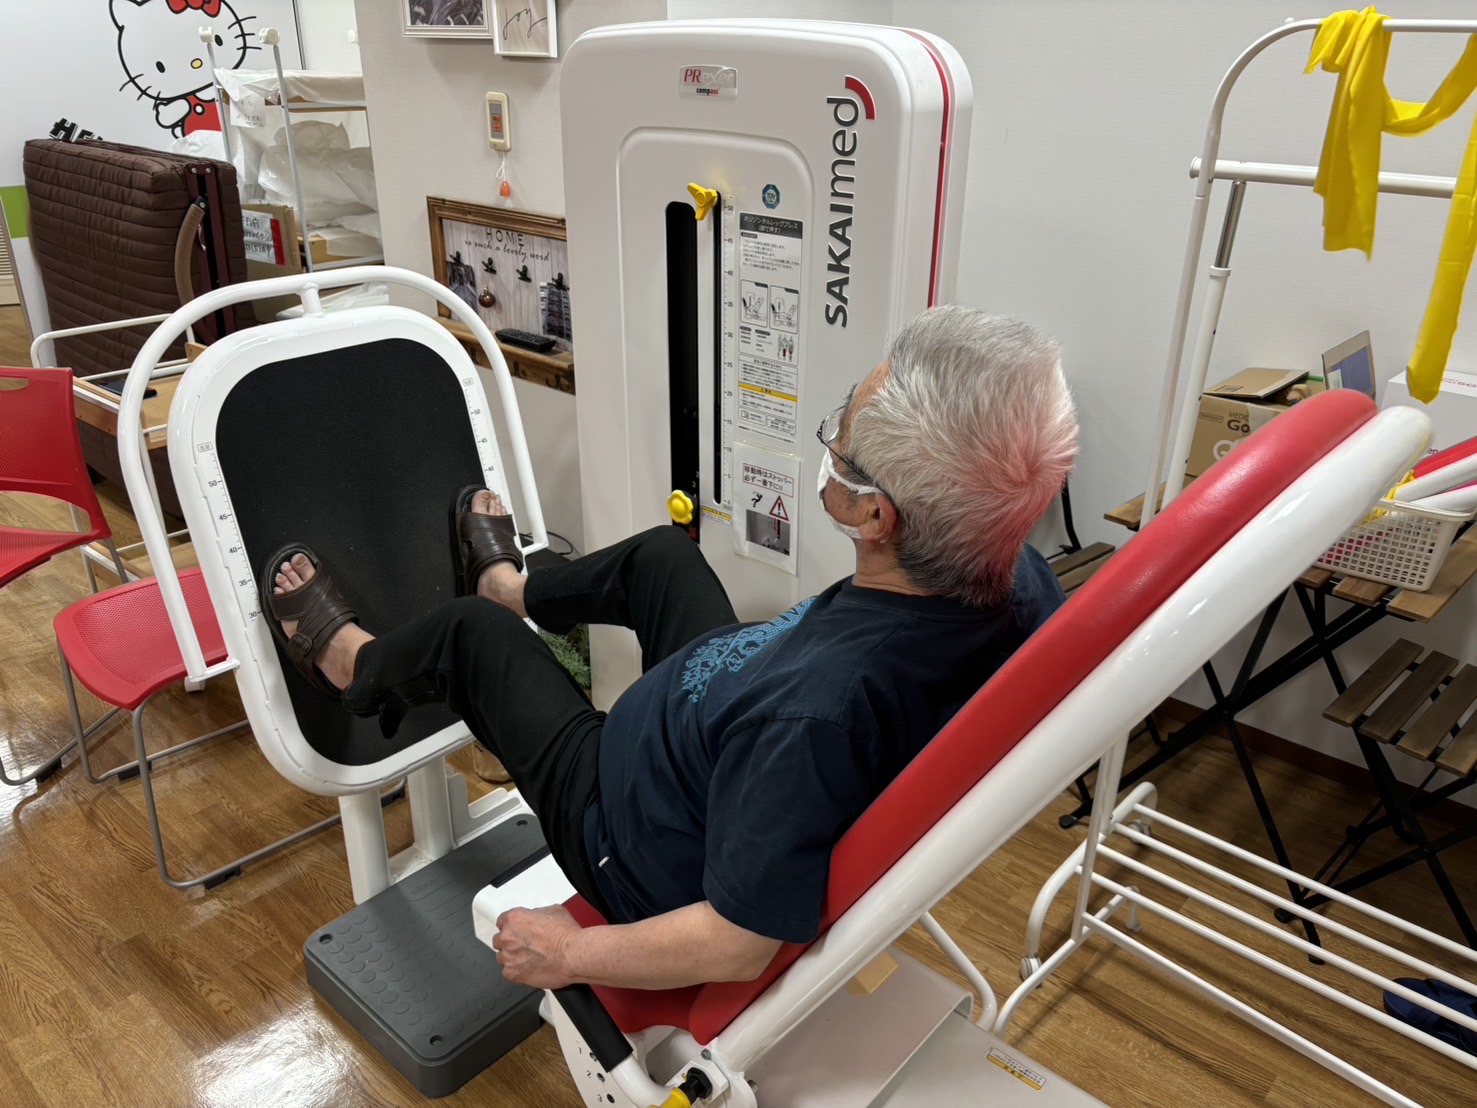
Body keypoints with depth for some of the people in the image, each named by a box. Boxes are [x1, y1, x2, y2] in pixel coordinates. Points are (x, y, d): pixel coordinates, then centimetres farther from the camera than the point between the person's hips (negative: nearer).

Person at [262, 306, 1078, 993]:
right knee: (659, 552, 22)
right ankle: (511, 587, 55)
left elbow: (737, 948, -33)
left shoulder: (816, 714, -46)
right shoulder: (1016, 570, -25)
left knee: (467, 630, 13)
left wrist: (568, 954, -20)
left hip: (639, 848, -6)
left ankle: (352, 664, 51)